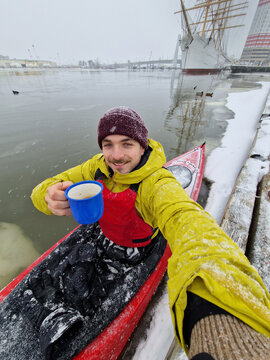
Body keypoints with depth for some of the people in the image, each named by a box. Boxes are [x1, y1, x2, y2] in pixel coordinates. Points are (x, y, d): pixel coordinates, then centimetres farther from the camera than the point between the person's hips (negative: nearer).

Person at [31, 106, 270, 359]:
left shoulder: (158, 185, -34)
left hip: (137, 253, -4)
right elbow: (42, 190, -15)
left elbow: (186, 220, -54)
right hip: (101, 235, 5)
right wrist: (52, 196, -40)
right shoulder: (99, 167, -17)